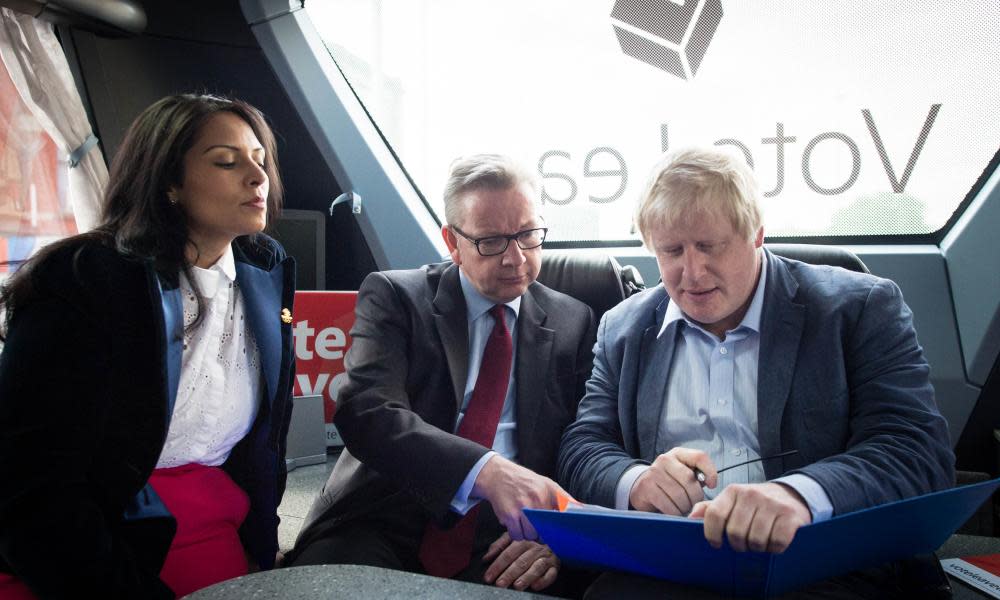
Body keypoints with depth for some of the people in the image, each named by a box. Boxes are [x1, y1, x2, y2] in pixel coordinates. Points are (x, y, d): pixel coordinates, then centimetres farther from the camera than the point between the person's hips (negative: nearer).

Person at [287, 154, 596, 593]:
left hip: (497, 545, 3)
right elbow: (365, 409, -14)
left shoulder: (573, 322, 10)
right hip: (383, 525, -2)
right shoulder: (393, 295, 2)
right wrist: (487, 471, -30)